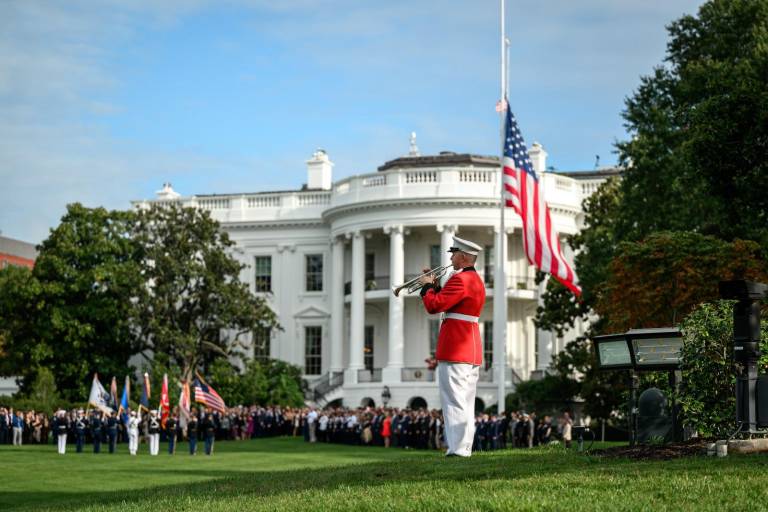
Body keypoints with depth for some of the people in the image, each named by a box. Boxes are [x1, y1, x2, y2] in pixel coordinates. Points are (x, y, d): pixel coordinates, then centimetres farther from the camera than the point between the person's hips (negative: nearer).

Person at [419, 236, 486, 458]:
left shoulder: (460, 280, -13)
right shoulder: (476, 281, 19)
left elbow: (434, 306, -17)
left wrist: (428, 286, -1)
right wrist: (435, 286, 17)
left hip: (455, 351, -10)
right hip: (473, 350, 10)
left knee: (455, 402, -11)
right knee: (465, 404, 10)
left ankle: (457, 450, -14)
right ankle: (464, 449, 11)